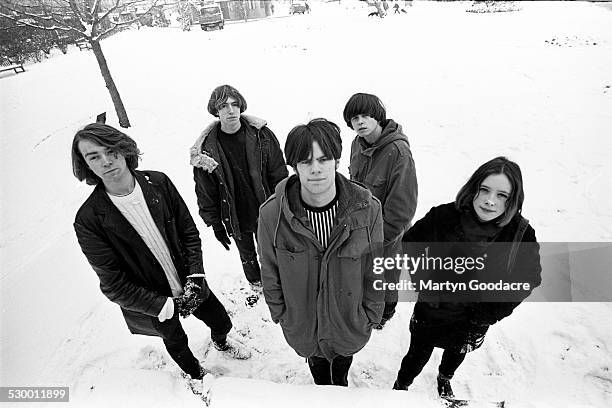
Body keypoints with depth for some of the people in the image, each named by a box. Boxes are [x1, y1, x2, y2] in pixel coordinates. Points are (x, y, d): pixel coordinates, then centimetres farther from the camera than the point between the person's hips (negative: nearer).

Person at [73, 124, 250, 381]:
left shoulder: (158, 182, -14)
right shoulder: (88, 220, -22)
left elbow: (189, 232, -7)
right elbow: (114, 285, -18)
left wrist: (195, 278, -16)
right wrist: (166, 306, -21)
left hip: (189, 286, 3)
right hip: (154, 305, -2)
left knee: (222, 322, 23)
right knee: (176, 342, 25)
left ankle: (220, 342, 61)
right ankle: (196, 375, 59)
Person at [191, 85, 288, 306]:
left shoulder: (262, 135, -11)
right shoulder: (206, 149, -11)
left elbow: (279, 175, -5)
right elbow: (205, 193, -4)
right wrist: (215, 223, -2)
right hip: (235, 218, 1)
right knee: (246, 256, 22)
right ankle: (256, 285, 50)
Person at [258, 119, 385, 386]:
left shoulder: (367, 208, -24)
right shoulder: (272, 214, -25)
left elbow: (375, 271, -11)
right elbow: (270, 273, -10)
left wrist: (371, 314, -2)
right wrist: (280, 314, 0)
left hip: (350, 322, 1)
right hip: (302, 322, 0)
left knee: (344, 356, 33)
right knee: (316, 358, 31)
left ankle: (341, 383, 69)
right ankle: (322, 385, 68)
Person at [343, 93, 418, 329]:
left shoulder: (398, 151, -28)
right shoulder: (357, 144, -5)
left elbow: (402, 206, -24)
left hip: (388, 233, -6)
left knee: (386, 275, 20)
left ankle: (387, 309, 50)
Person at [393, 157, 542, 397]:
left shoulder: (522, 235, -22)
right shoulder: (443, 217, -26)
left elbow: (527, 280, -6)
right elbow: (409, 244, -8)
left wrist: (489, 315, -10)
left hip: (473, 322, 2)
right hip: (431, 312, -2)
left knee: (457, 353, 31)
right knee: (417, 358, 17)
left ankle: (444, 378, 68)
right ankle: (400, 387, 52)